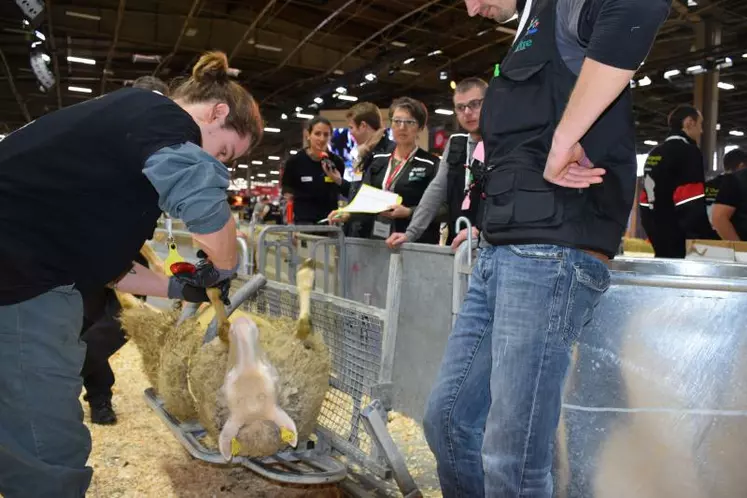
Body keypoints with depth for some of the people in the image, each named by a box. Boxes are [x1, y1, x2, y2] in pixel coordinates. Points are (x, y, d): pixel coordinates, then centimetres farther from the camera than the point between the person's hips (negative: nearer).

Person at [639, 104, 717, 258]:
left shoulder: (654, 154, 16)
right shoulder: (688, 152, -11)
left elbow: (646, 202, 19)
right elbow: (693, 208, -20)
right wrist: (710, 240, -13)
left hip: (659, 242, 9)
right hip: (679, 242, -9)